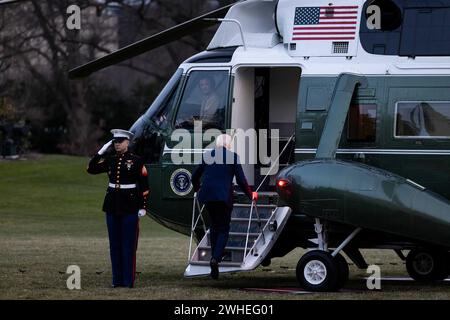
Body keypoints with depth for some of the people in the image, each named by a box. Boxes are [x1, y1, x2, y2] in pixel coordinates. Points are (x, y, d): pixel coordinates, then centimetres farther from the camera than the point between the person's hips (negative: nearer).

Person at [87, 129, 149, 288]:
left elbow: (144, 185, -4)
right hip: (112, 206, 5)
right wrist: (100, 152, -5)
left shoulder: (136, 161, -4)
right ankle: (117, 279, 11)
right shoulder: (110, 160, 9)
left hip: (130, 207, -5)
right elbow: (91, 169, 4)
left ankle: (129, 280, 1)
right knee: (115, 244, 6)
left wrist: (142, 207, -8)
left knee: (129, 244, -3)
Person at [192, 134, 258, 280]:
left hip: (207, 195, 3)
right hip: (224, 195, -3)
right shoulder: (233, 157, 0)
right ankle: (216, 258, -18)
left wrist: (197, 189, 37)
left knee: (214, 225, 20)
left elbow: (195, 177, 17)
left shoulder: (207, 156, 10)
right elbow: (241, 180, -2)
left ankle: (215, 257, 19)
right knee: (224, 229, 2)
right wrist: (251, 195, 13)